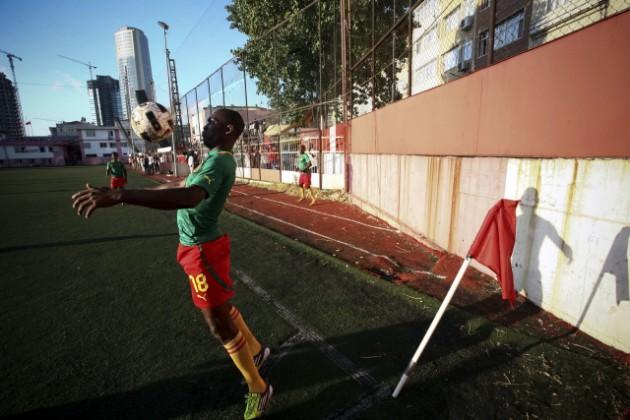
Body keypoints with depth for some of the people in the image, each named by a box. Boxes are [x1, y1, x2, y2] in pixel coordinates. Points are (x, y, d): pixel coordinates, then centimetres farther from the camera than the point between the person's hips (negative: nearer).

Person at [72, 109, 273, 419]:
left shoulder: (220, 162, -21)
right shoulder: (216, 159, 12)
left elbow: (189, 197, -41)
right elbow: (183, 184, 27)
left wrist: (119, 196, -46)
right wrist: (142, 190, 33)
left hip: (202, 250, -10)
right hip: (196, 247, 10)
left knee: (219, 324, 3)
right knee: (222, 309, 25)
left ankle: (258, 390, 23)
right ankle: (256, 350, 47)